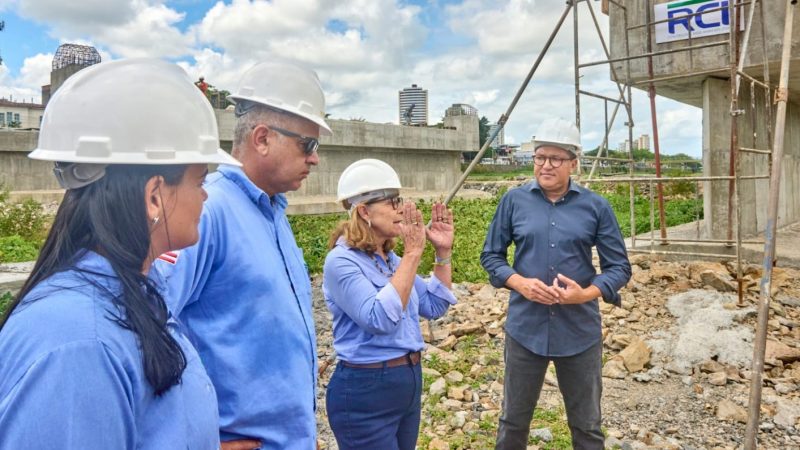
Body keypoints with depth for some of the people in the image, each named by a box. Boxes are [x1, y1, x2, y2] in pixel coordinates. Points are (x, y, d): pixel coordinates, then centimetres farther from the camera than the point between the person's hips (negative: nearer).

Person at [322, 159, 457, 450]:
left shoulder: (390, 258, 6)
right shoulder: (342, 261, -18)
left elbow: (434, 307, 9)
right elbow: (380, 319, -29)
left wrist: (443, 253, -2)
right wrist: (413, 254, -28)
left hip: (408, 381, 8)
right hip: (365, 391, -8)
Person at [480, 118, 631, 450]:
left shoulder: (596, 207, -3)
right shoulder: (514, 201, -2)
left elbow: (619, 266, 0)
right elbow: (490, 255, 3)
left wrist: (586, 294, -18)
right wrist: (520, 283, -15)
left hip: (580, 332, 0)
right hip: (525, 328, 0)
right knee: (513, 420, 16)